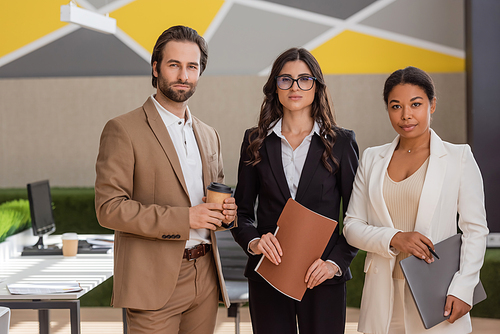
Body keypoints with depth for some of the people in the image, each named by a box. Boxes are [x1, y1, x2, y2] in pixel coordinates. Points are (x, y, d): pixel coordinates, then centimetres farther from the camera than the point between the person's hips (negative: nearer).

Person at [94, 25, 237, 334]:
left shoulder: (208, 135, 15)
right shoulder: (123, 130, -6)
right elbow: (109, 208, -13)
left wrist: (225, 211, 0)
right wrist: (184, 218, -18)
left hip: (205, 279, 6)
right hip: (155, 283, -6)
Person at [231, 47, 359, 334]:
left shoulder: (341, 142, 2)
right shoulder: (256, 142, 7)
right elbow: (242, 209, 9)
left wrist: (336, 262, -11)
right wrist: (253, 241, -11)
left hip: (323, 278, -1)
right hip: (267, 276, 1)